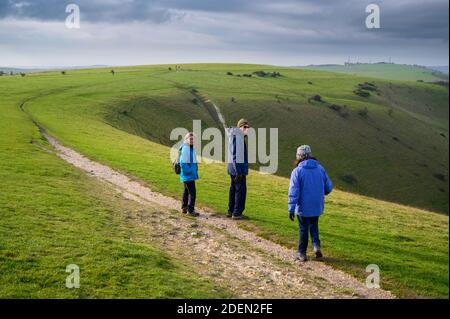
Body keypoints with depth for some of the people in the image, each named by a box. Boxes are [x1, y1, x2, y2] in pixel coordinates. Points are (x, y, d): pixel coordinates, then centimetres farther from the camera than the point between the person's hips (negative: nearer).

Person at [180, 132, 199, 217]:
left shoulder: (192, 148, 13)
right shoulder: (185, 148, -16)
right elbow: (183, 162, -19)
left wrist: (195, 171, 15)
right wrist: (188, 171, -19)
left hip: (191, 174, 10)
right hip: (188, 175, -10)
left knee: (186, 191, 18)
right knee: (192, 191, -10)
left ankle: (184, 207, 29)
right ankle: (190, 210, -5)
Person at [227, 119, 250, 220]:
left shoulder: (238, 136, 15)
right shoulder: (237, 136, -17)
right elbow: (235, 155, -21)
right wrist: (238, 171, -21)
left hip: (234, 167, 10)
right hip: (239, 167, -10)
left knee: (234, 189, 16)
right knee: (240, 190, -5)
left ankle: (231, 211, 25)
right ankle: (237, 213, -1)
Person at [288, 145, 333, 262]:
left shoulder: (297, 171, -13)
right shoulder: (320, 168, 0)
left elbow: (293, 191, -18)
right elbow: (329, 187, 5)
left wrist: (291, 208, -17)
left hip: (303, 207, -3)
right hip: (317, 206, 3)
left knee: (303, 229, 10)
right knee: (314, 226, 23)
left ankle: (302, 253, 19)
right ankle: (316, 246, 5)